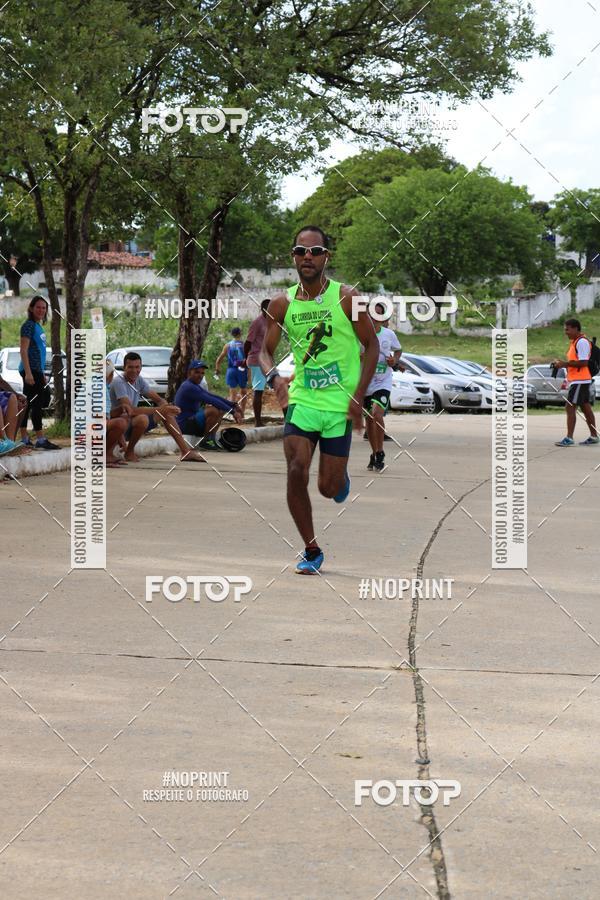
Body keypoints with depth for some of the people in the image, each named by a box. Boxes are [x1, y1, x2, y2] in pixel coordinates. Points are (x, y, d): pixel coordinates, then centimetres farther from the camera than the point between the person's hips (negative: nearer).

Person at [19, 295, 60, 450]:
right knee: (37, 403, -12)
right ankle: (40, 440, -16)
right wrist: (28, 372, -22)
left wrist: (42, 374, 25)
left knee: (27, 405, 10)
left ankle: (24, 439, 12)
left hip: (36, 370, 9)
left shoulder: (38, 326, 19)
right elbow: (24, 350, -15)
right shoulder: (29, 325, -8)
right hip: (30, 369, -9)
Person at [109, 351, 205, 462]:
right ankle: (129, 452, -13)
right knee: (142, 419, -37)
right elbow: (131, 411, -32)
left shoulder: (139, 379, 4)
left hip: (133, 422, 9)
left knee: (166, 412, 7)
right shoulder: (118, 382, -22)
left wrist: (165, 406, -20)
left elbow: (159, 400, 6)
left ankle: (186, 451, 6)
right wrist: (160, 409, -31)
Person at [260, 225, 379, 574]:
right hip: (302, 400, 2)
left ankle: (342, 476, 41)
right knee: (296, 473, -14)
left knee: (330, 488, 1)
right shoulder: (282, 304, 0)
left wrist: (359, 396, -9)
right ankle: (312, 551, 2)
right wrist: (274, 376, -18)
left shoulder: (347, 298, -7)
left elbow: (371, 344, -1)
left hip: (340, 404, -2)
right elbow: (266, 351, 6)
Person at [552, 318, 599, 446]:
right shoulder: (574, 342, 16)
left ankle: (569, 438, -13)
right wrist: (561, 363, 9)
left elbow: (583, 362, -22)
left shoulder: (582, 342, -15)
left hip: (579, 381, -10)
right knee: (586, 407, 14)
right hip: (576, 380, 10)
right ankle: (593, 436, 20)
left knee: (570, 407, -12)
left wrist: (565, 364, -20)